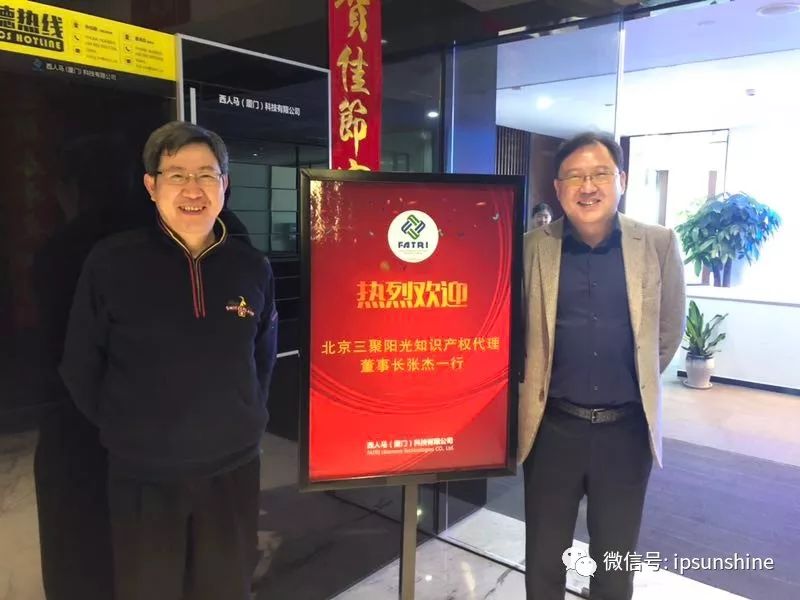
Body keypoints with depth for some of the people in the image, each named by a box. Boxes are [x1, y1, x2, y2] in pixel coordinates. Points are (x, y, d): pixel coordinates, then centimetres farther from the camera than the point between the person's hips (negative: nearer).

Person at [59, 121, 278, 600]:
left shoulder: (253, 267, -2)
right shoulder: (110, 263, -10)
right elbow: (80, 367, -2)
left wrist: (245, 420, 6)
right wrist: (123, 430, 2)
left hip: (234, 468, 3)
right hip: (143, 475, -2)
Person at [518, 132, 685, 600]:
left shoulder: (659, 245, -5)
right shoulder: (532, 248, -7)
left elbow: (670, 330, 8)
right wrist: (533, 386, 7)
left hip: (628, 428, 1)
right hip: (552, 426, 0)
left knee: (615, 559, 19)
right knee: (543, 558, 17)